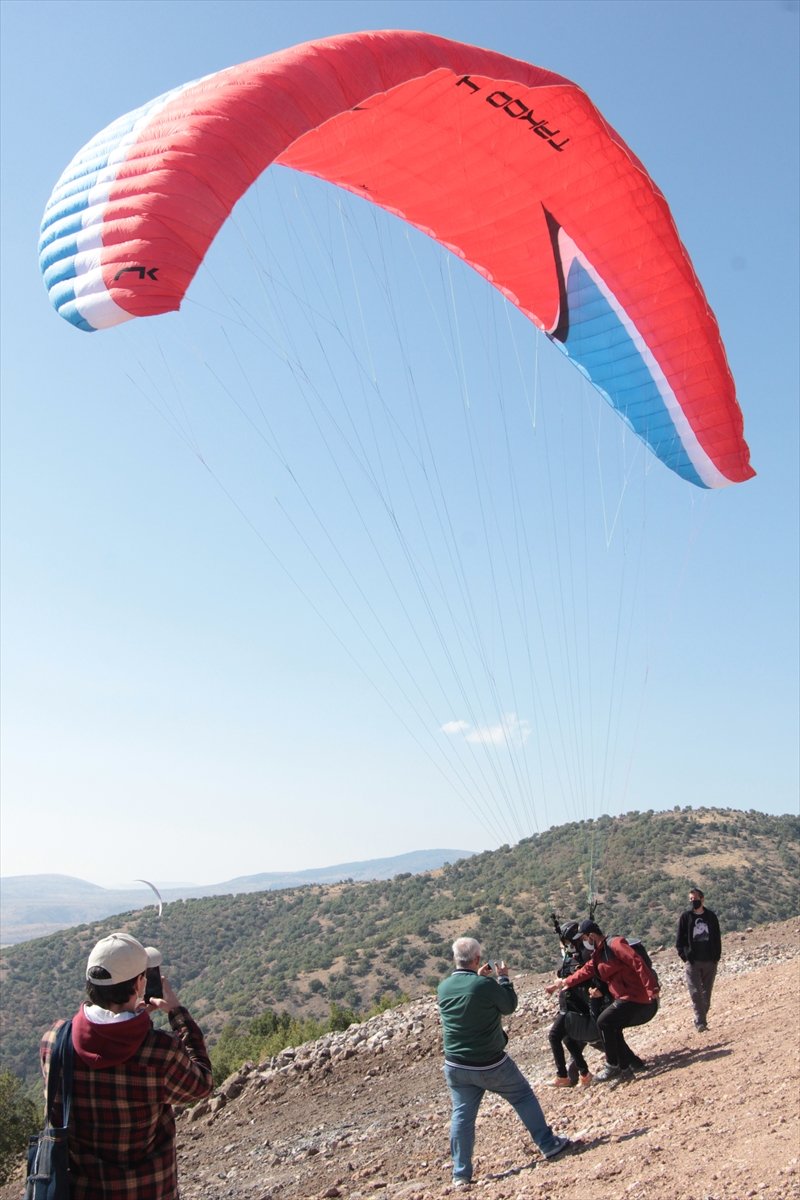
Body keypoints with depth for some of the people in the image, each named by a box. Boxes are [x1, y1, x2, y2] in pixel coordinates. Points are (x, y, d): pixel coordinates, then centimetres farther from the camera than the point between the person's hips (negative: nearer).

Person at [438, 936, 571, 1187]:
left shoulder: (443, 987, -5)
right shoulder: (485, 984, -23)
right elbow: (509, 1006, -6)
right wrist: (504, 977, 5)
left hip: (456, 1067, 4)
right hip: (491, 1065, -4)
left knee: (461, 1115, 13)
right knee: (524, 1098, 16)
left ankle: (461, 1174, 16)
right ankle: (549, 1145, 26)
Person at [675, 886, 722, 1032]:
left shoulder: (711, 916, 6)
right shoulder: (686, 917, 0)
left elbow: (717, 938, 11)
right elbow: (679, 940, 2)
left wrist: (716, 957, 3)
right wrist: (685, 957, -7)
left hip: (710, 961, 3)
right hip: (692, 961, -2)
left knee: (706, 992, 9)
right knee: (696, 993, -9)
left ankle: (702, 1019, 20)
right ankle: (700, 1022, -6)